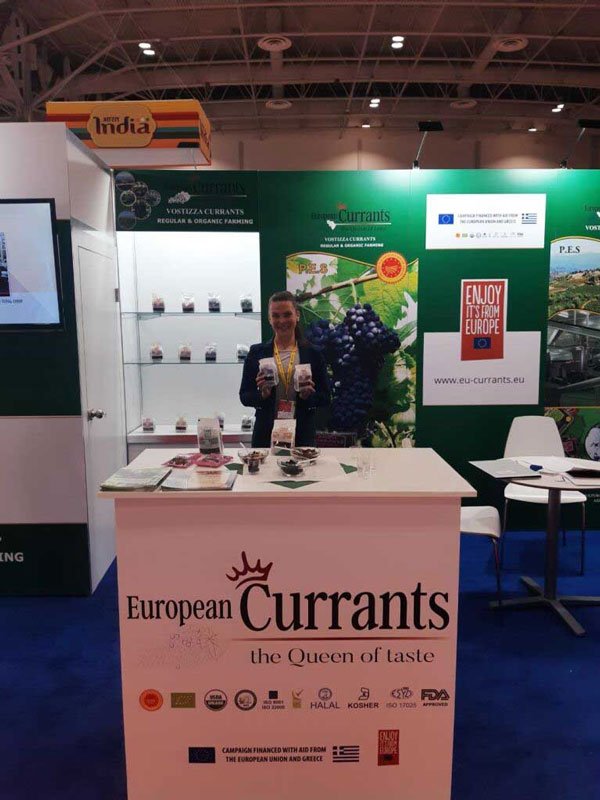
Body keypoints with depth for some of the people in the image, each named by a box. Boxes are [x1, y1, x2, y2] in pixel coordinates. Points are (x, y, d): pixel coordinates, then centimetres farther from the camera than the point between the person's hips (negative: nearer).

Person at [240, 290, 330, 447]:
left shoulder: (313, 354, 3)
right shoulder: (256, 352, 5)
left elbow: (325, 398, 5)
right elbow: (244, 396, 4)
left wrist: (308, 396, -14)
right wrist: (262, 394, -14)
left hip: (303, 434, 0)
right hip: (266, 434, 0)